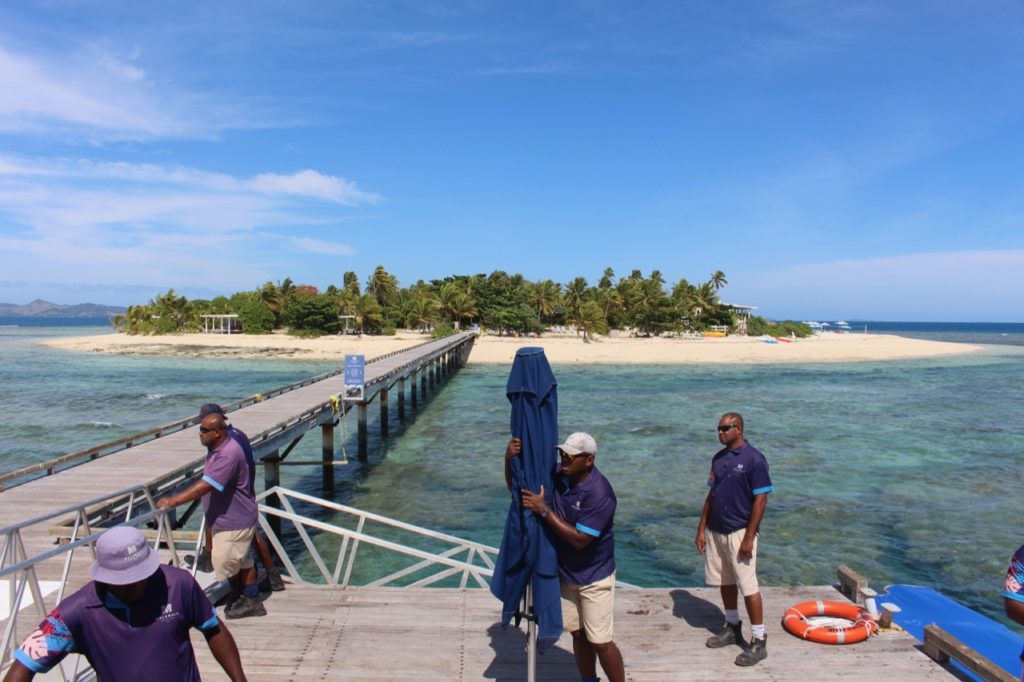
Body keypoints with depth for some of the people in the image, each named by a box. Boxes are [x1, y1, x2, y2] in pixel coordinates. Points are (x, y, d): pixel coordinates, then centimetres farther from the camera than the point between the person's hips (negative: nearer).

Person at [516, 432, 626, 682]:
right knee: (578, 635, 17)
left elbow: (579, 539, -28)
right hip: (566, 573, 6)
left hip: (594, 577, -6)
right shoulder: (557, 478, -7)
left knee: (600, 641, 1)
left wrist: (544, 510, -29)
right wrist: (509, 460, -16)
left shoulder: (599, 493, -26)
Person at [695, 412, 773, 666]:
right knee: (725, 583, 16)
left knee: (748, 586, -2)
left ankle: (759, 642, 10)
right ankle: (732, 629, 32)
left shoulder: (754, 459, -13)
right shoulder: (718, 458, 7)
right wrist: (702, 529, 9)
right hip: (715, 532, 7)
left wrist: (749, 537, -16)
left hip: (739, 533, -7)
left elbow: (760, 500, -14)